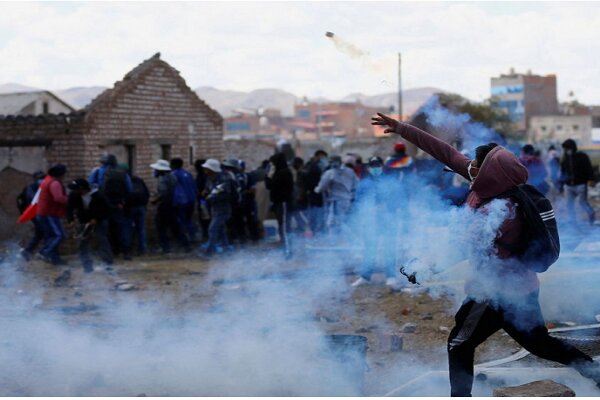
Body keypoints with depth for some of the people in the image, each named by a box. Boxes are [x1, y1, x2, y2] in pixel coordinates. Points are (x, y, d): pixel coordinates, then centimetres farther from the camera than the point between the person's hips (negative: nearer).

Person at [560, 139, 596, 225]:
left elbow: (589, 168, -9)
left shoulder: (582, 156, -4)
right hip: (570, 186, 5)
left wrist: (591, 179, -22)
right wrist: (561, 185, 15)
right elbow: (563, 173, 17)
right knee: (569, 203, -3)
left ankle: (591, 214, 14)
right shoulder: (565, 159, 9)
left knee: (583, 202, -14)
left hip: (581, 184, -5)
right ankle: (573, 221, 8)